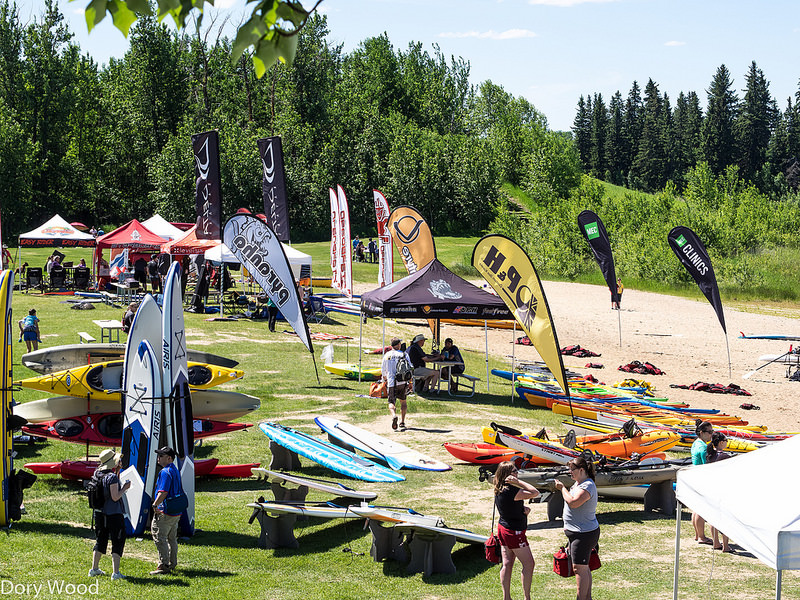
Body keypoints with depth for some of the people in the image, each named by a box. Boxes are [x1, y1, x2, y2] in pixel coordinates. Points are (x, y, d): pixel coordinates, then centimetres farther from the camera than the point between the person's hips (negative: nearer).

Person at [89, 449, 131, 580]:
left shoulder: (97, 474, 5)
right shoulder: (112, 477, -19)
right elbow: (115, 497, -19)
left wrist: (117, 470, 16)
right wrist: (125, 488, -6)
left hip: (99, 513, 8)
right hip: (113, 514, -8)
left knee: (100, 540, 20)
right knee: (118, 542, 0)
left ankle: (94, 569, 26)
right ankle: (116, 572, -5)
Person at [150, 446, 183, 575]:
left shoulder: (165, 472, -17)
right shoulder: (175, 471, 15)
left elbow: (163, 492, -26)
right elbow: (180, 491, 22)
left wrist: (155, 505, -16)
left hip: (164, 511, -10)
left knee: (159, 538, -6)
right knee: (172, 538, 17)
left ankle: (163, 566, -7)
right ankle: (172, 564, 25)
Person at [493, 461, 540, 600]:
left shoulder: (499, 491, 4)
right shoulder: (511, 491, -25)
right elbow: (535, 492, -22)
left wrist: (524, 508, -2)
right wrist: (518, 482, -21)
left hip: (503, 528, 9)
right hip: (514, 531, -9)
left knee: (507, 564, 11)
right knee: (528, 563, 2)